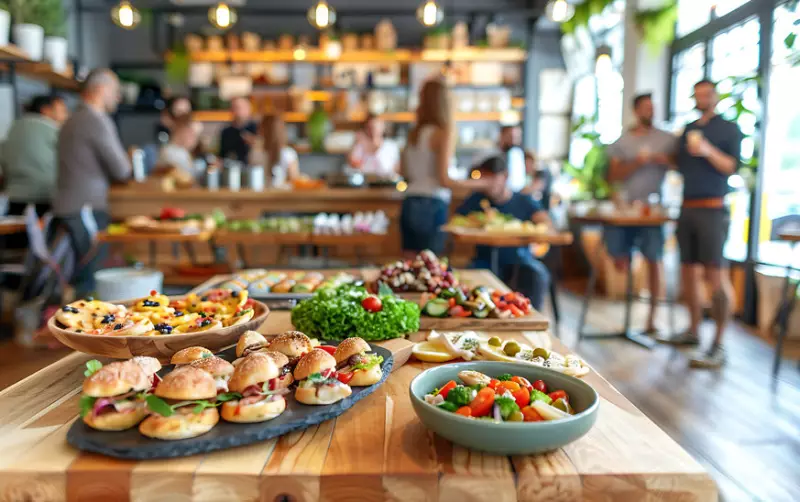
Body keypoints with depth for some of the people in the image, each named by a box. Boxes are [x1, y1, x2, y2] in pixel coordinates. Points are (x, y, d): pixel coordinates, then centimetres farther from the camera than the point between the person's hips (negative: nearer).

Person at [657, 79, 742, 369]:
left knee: (715, 274, -11)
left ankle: (717, 347, -10)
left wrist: (708, 151, -22)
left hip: (712, 209, -6)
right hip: (687, 208, 6)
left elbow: (733, 167, -9)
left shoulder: (728, 130, 3)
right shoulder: (687, 131, 19)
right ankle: (693, 331, 23)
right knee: (688, 271, 10)